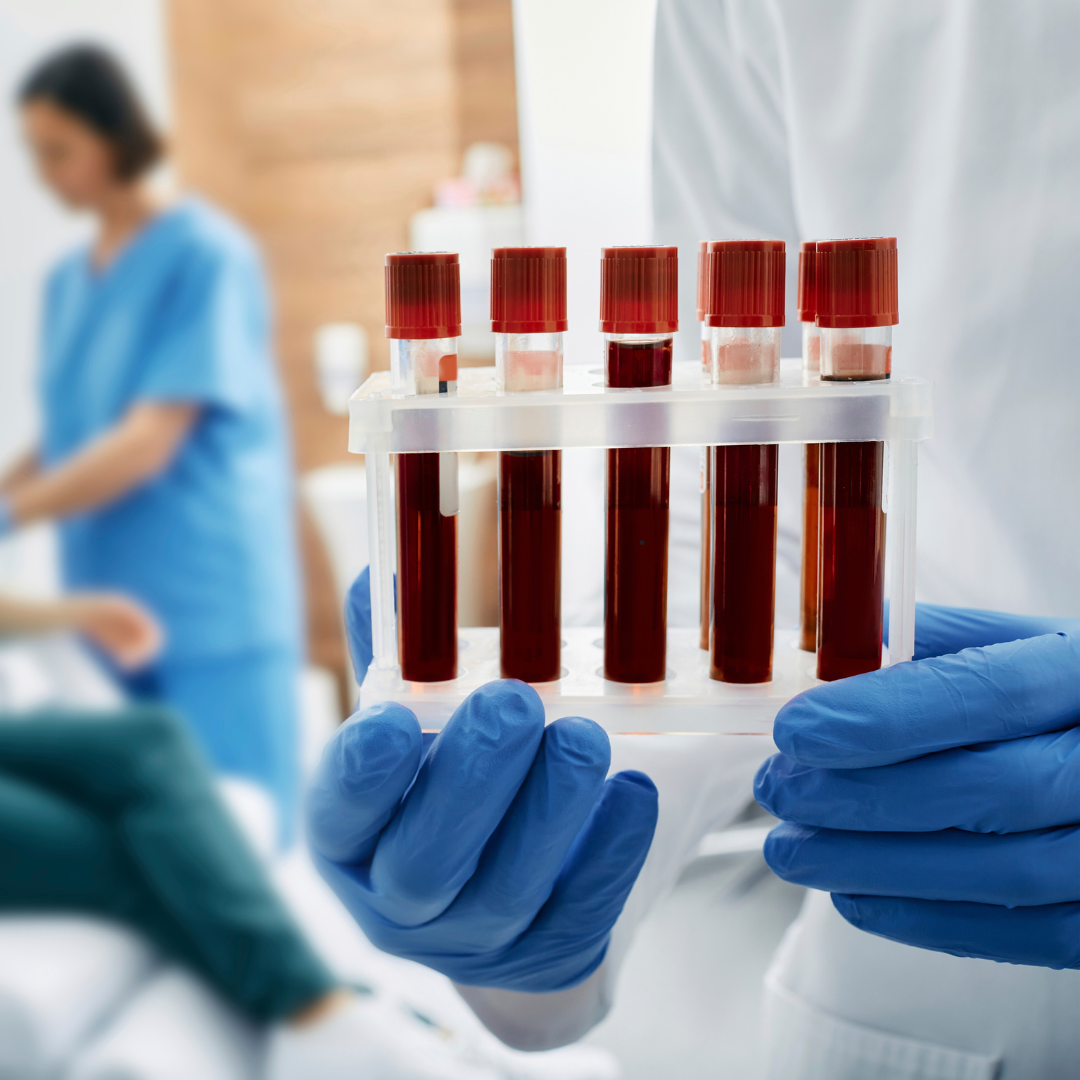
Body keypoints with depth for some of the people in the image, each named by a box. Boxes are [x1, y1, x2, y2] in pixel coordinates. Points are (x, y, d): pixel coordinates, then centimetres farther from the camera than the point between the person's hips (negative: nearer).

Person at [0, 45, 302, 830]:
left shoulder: (207, 253, -8)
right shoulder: (68, 280, 13)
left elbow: (152, 440, -16)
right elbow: (65, 441, 15)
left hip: (212, 608, -6)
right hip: (110, 609, 6)